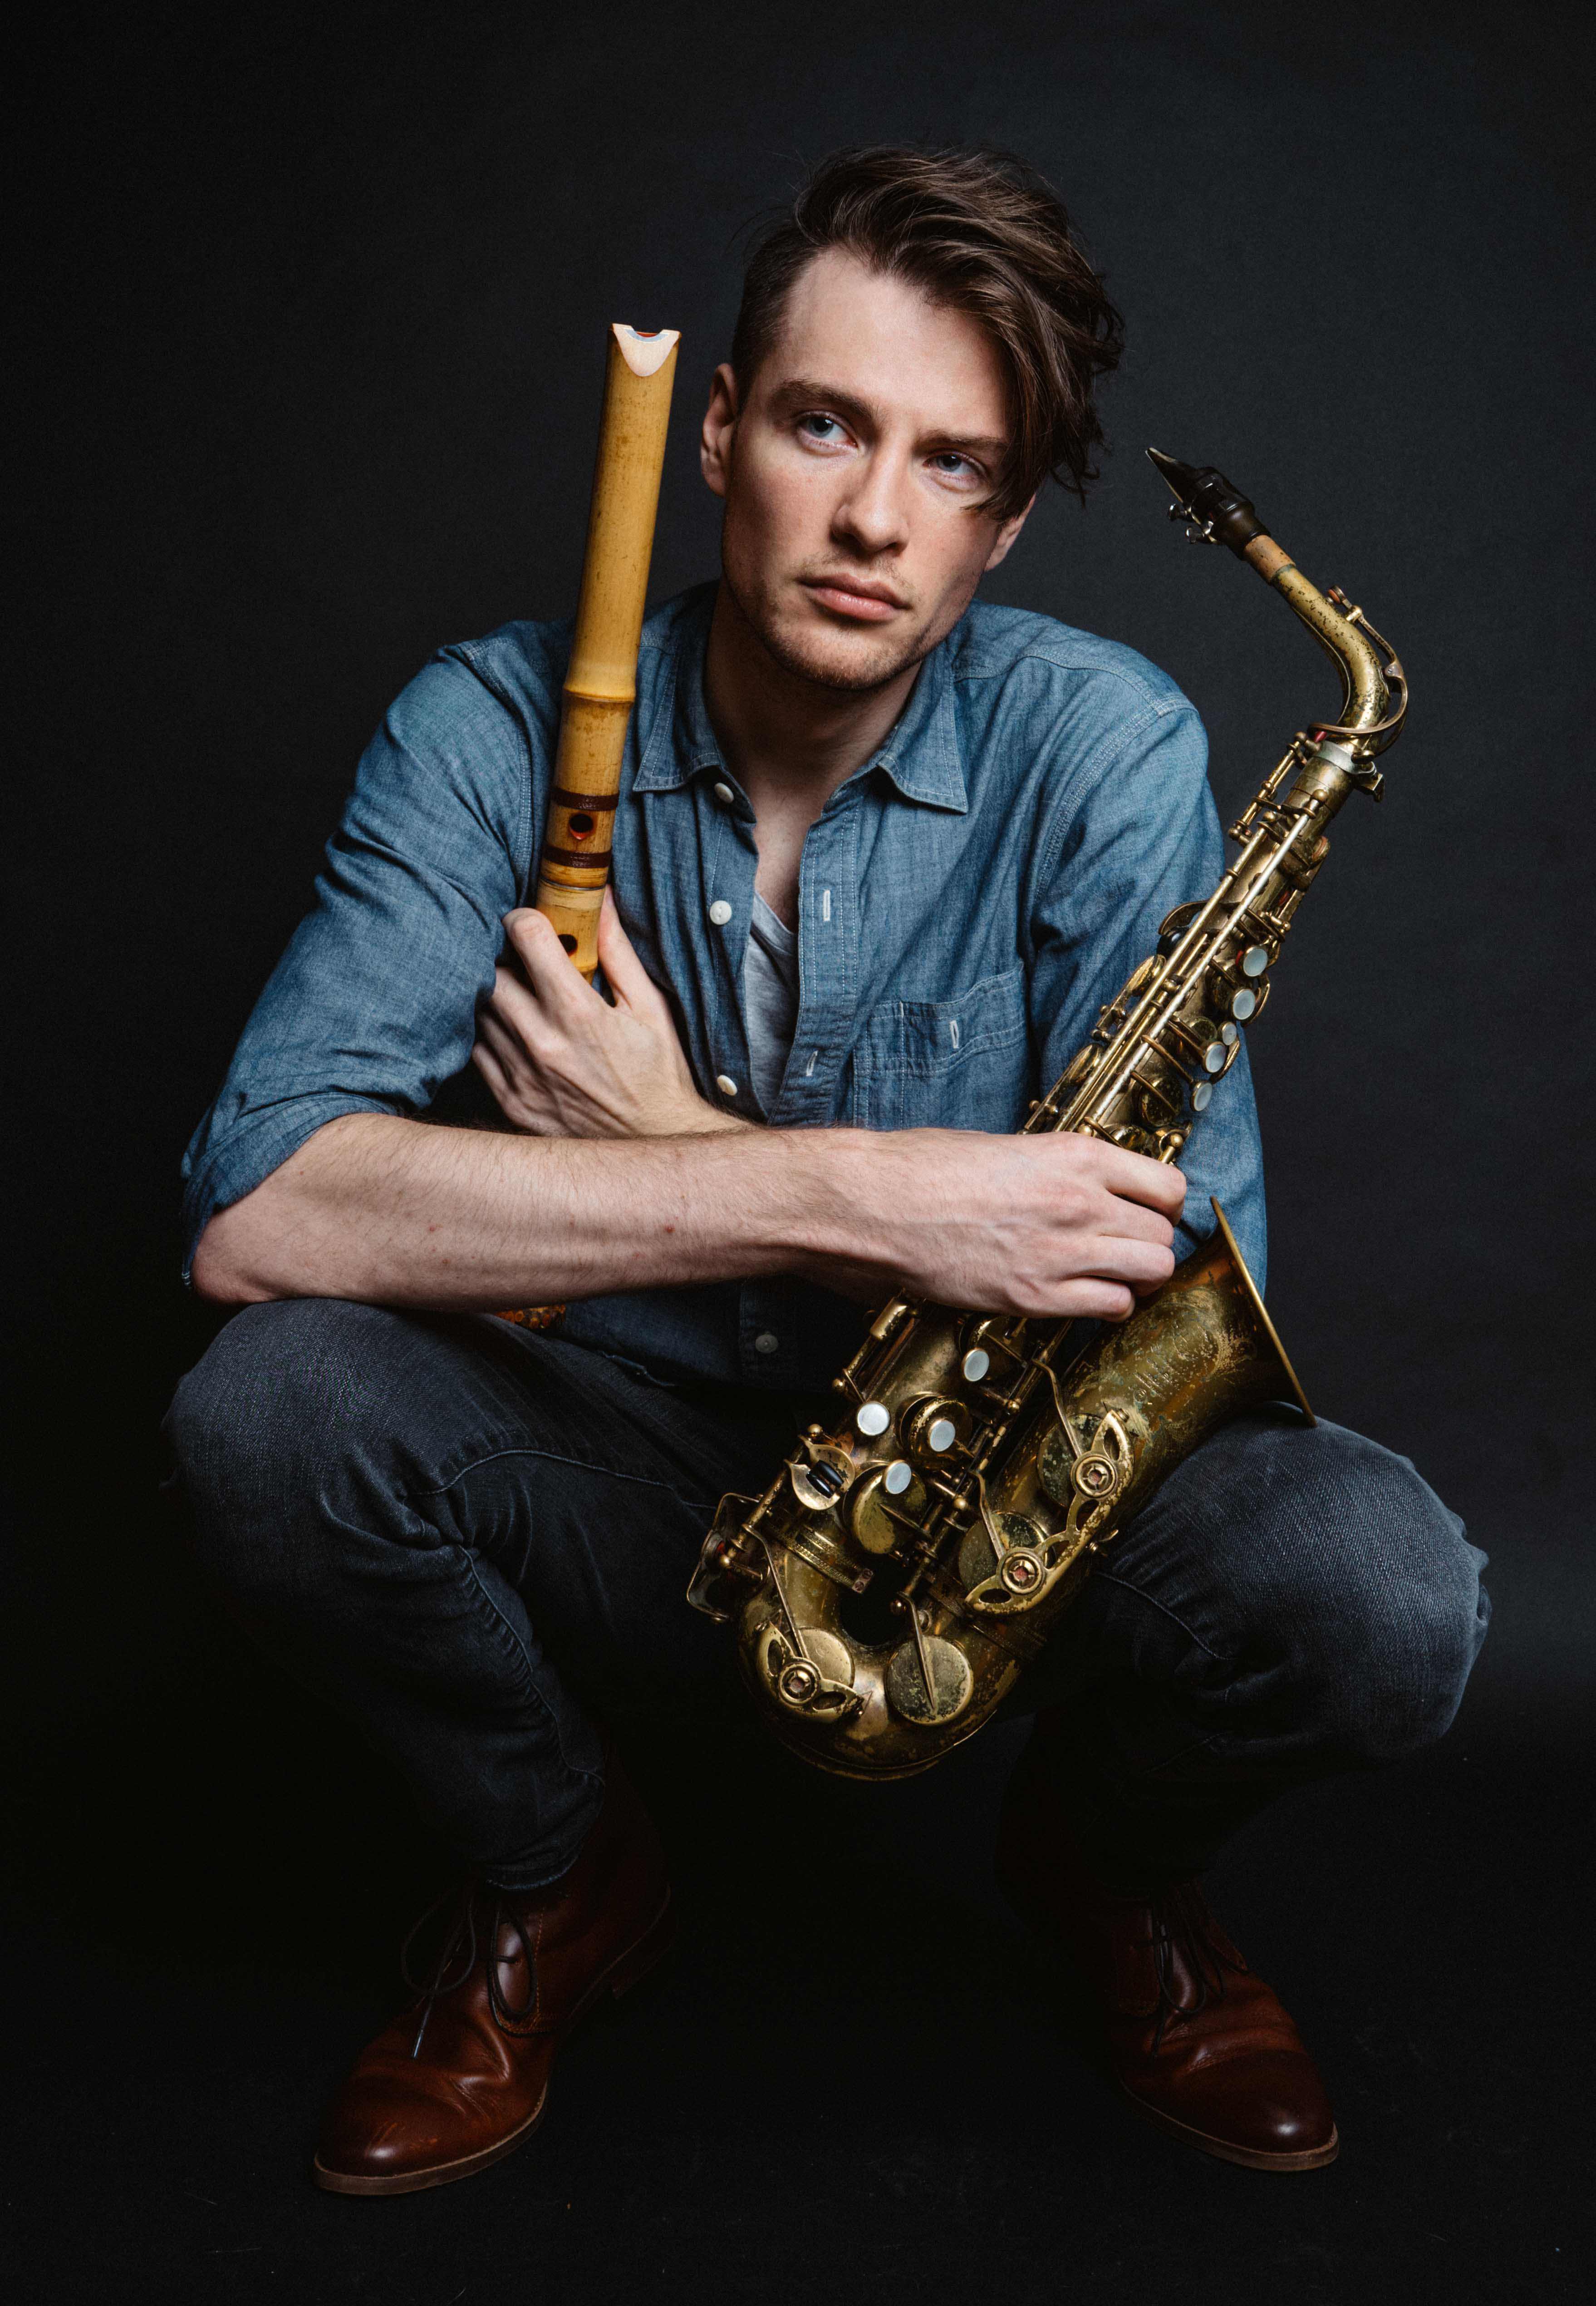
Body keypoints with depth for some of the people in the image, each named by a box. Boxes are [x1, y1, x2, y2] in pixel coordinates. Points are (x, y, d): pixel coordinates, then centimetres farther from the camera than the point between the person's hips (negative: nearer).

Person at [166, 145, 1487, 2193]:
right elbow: (256, 1211, -27)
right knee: (268, 1409, -28)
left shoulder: (1102, 748, -12)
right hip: (618, 1468, 1)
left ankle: (1105, 1855, 11)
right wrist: (857, 1194, -35)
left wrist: (685, 1153, -22)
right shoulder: (499, 728, -12)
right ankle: (562, 1883, 5)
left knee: (1378, 1589, -28)